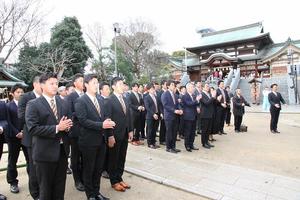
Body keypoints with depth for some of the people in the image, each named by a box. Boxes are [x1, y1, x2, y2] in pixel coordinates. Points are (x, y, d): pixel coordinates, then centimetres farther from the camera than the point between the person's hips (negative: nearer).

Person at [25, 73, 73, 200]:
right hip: (45, 152, -5)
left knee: (60, 186, 19)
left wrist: (67, 125, -11)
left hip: (62, 150, 5)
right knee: (45, 187, 14)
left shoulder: (63, 103, 7)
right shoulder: (33, 105, -10)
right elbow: (33, 129, -19)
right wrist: (57, 128, -24)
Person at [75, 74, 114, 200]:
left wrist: (108, 122, -9)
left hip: (101, 140, 6)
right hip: (89, 141, -6)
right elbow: (83, 121, -20)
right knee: (88, 169, 12)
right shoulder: (80, 101, -12)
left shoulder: (100, 100, 11)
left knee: (99, 169, 17)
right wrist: (101, 125, -26)